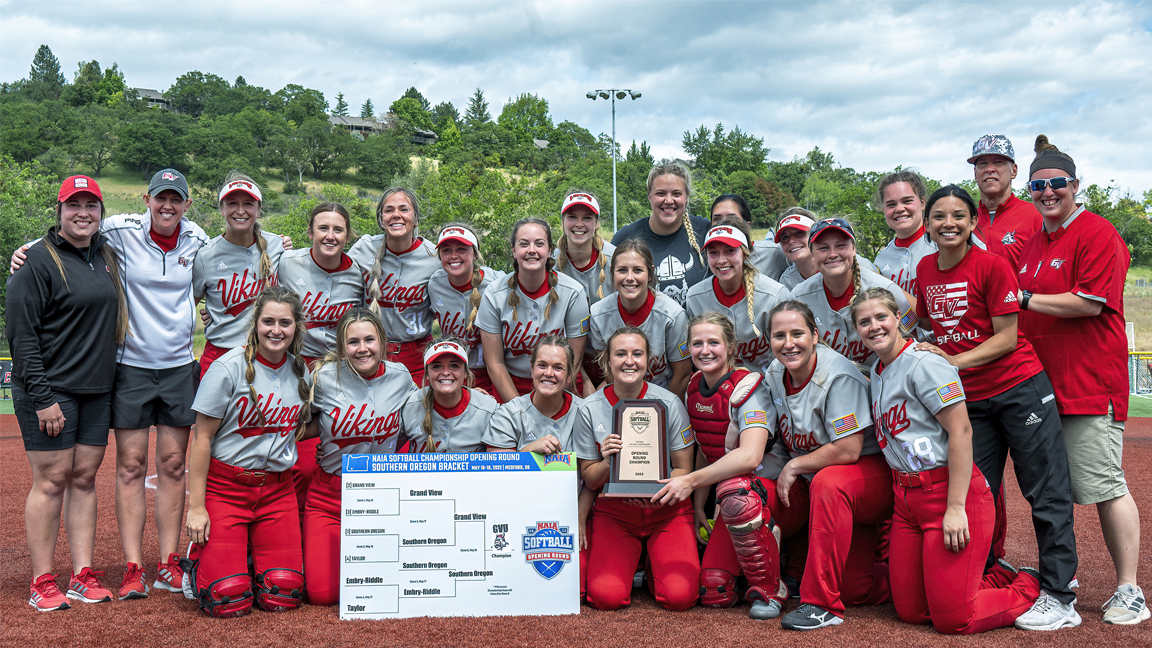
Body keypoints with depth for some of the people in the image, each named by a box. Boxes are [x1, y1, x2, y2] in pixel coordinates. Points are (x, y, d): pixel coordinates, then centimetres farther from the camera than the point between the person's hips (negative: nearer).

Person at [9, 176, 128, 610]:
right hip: (50, 390, -6)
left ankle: (83, 577, 13)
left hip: (98, 391, 6)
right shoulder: (38, 260, -8)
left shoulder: (107, 256, 12)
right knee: (52, 480, -3)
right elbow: (21, 333, -12)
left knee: (85, 478, 8)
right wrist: (41, 397, -17)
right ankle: (42, 585, 6)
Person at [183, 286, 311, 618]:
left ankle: (255, 554, 24)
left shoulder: (300, 372, 5)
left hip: (277, 488, 4)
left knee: (283, 596, -6)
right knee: (228, 600, -12)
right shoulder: (229, 367, -10)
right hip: (224, 485, -4)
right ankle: (200, 561, 20)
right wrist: (196, 505, -10)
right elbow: (201, 438, -8)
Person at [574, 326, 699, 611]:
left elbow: (683, 469, -1)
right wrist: (607, 463, -19)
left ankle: (655, 560, 14)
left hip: (667, 510, 0)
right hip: (614, 511, 1)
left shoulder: (669, 403, -5)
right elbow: (589, 480, 3)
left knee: (679, 596, -21)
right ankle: (633, 558, 13)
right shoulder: (590, 409, -3)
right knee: (606, 596, -21)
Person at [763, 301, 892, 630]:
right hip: (815, 485, 6)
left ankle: (822, 603, -30)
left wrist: (795, 467, -15)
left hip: (873, 473, -6)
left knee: (828, 482, -39)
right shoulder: (774, 375, -1)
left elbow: (847, 451, -25)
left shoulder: (838, 375, -22)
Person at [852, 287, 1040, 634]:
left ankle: (1030, 588, 18)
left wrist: (955, 508, -22)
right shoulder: (875, 372, 13)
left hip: (950, 489, -8)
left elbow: (961, 431, -18)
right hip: (906, 497, 9)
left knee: (953, 620, -6)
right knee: (910, 612, 10)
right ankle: (994, 579, 27)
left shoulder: (924, 363, -13)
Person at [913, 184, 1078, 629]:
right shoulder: (925, 269, 5)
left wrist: (955, 361, -19)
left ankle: (1058, 592, 8)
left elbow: (1007, 337, -13)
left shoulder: (991, 265, -11)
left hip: (1021, 389, -5)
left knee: (1047, 494, 0)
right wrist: (924, 351, -1)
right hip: (969, 399, 5)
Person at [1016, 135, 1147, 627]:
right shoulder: (1033, 242, 18)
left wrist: (1025, 298, -13)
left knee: (1103, 483, -6)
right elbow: (1015, 304, 26)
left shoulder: (1097, 233, -7)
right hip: (1040, 382, 8)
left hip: (1089, 383, -8)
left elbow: (1089, 302, -17)